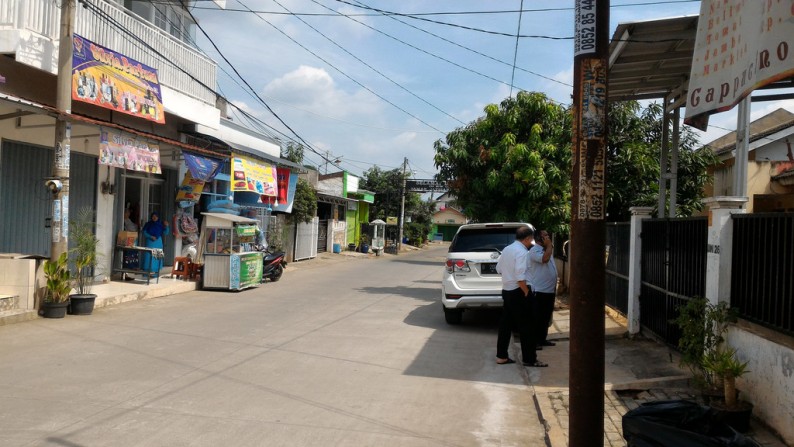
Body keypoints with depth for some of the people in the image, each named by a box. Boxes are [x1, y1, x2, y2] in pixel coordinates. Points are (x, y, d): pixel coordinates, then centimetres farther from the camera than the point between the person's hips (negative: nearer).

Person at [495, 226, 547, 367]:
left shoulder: (507, 249, 10)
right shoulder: (522, 252, -16)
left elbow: (499, 268, 18)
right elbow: (520, 276, -23)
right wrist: (527, 293, -17)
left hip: (506, 290, 9)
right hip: (518, 292, -9)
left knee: (505, 324, 12)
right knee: (525, 326, -1)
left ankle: (501, 356, 17)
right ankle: (529, 358, 4)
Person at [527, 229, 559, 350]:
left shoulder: (546, 249, 17)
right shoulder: (534, 250, -13)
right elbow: (545, 258, -32)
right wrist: (549, 245, -20)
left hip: (549, 290, 10)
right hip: (539, 291, -9)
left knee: (546, 317, 15)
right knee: (537, 317, -5)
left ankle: (542, 339, 24)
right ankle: (534, 341, 1)